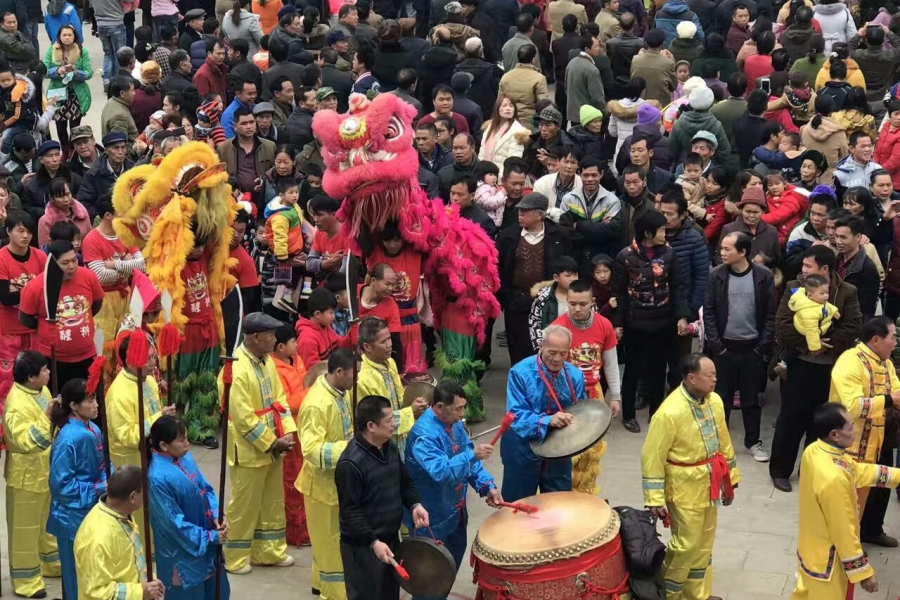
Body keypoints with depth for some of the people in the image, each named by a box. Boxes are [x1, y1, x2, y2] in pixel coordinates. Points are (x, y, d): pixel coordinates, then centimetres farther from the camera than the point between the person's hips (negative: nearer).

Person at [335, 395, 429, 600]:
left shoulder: (390, 448, 4)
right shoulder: (350, 463, -24)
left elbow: (404, 481, 16)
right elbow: (350, 511, -23)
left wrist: (414, 504, -3)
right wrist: (373, 542, -27)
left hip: (390, 538, 9)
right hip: (362, 547, -8)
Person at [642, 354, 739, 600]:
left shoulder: (714, 400, -3)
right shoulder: (669, 413, -26)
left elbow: (724, 442, 11)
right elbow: (652, 457, -20)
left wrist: (730, 478, 16)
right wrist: (655, 499, -20)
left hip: (708, 484, 7)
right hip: (685, 489, -7)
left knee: (704, 544, 18)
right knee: (686, 544, 1)